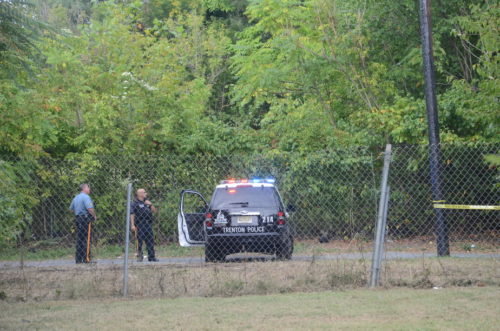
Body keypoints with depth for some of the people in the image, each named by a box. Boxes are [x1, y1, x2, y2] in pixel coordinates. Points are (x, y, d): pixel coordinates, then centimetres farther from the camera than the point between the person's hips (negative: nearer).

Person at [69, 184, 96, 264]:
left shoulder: (76, 198, 16)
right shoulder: (86, 197, -11)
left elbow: (71, 209, 25)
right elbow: (90, 208, -21)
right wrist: (94, 216, -7)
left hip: (77, 218, 8)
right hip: (85, 219, -8)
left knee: (79, 240, 10)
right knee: (86, 239, -6)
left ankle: (78, 259, 11)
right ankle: (86, 258, -9)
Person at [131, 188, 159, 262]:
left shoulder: (146, 202, 18)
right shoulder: (135, 203, -2)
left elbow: (154, 211, 19)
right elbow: (132, 214, -8)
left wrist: (150, 205, 1)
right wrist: (132, 225, -17)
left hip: (148, 225, 6)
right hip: (140, 225, -6)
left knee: (150, 241, 6)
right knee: (139, 241, -2)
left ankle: (151, 257, 11)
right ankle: (139, 256, 6)